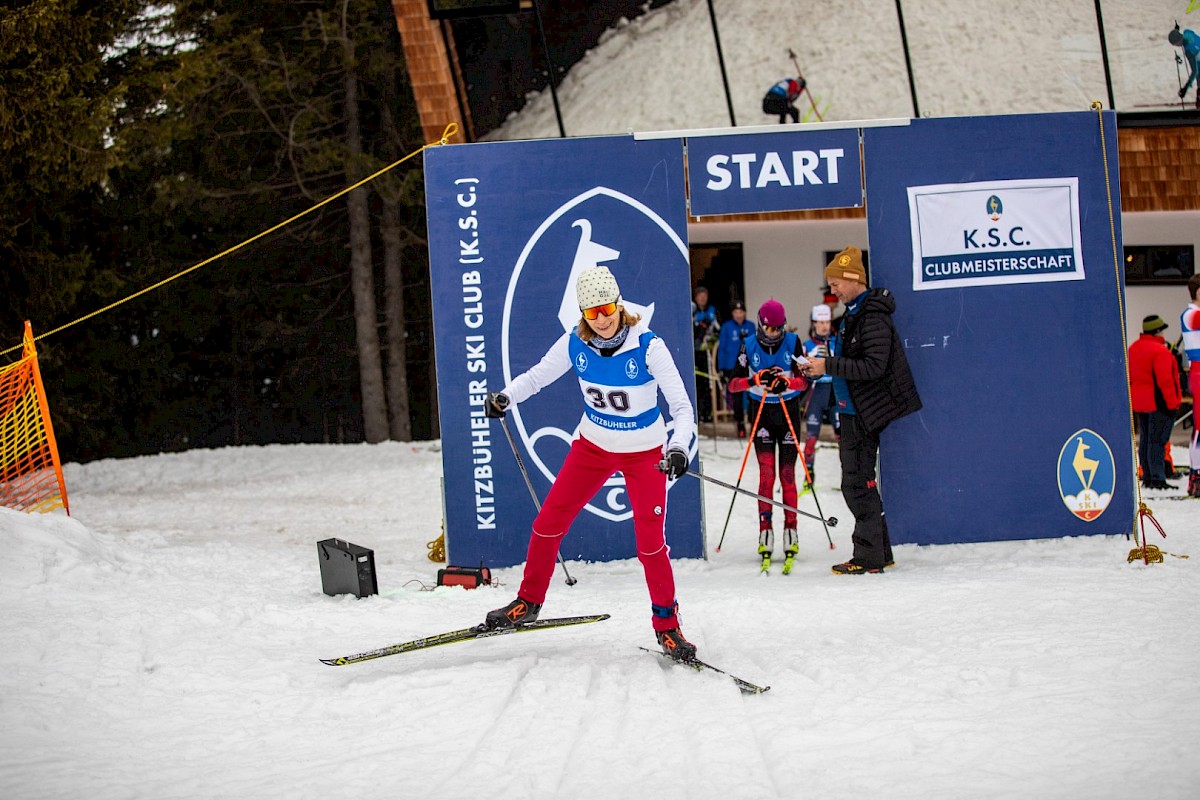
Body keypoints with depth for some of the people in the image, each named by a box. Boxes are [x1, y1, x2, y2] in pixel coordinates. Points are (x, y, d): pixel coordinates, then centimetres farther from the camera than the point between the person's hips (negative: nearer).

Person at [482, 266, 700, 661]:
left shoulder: (648, 346, -24)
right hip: (594, 445, 4)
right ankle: (529, 602, 19)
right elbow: (537, 376, 1)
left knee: (650, 542, -8)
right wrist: (504, 397, -19)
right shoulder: (575, 343, -14)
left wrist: (679, 447, -43)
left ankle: (666, 624, 10)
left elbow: (681, 405, -25)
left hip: (644, 453, -3)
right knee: (549, 520, 0)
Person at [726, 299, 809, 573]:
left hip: (789, 411, 0)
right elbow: (733, 383, -5)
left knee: (787, 474, 0)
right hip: (762, 413, 0)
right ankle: (765, 531, -11)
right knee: (766, 472, -10)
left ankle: (790, 532, 5)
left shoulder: (793, 343, -3)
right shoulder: (749, 346, -1)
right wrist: (755, 379, -24)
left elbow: (805, 380, -7)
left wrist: (786, 382, -28)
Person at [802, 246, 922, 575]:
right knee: (855, 483, 14)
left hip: (865, 413, -10)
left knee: (858, 482, -8)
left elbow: (873, 367, -24)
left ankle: (869, 557, -5)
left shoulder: (874, 318, -17)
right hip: (851, 411, 10)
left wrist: (829, 366, -23)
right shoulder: (853, 313, 14)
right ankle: (880, 551, 20)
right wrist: (818, 367, 13)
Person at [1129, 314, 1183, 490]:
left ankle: (1147, 477, 17)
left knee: (1145, 440, 13)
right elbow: (1165, 380, -20)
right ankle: (1157, 478, -12)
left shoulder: (1133, 349, 11)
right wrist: (1172, 403, -16)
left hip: (1139, 403, 9)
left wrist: (1134, 400, 21)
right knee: (1157, 441, -9)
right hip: (1159, 402, -9)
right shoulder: (1159, 351, -17)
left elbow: (1130, 377, 17)